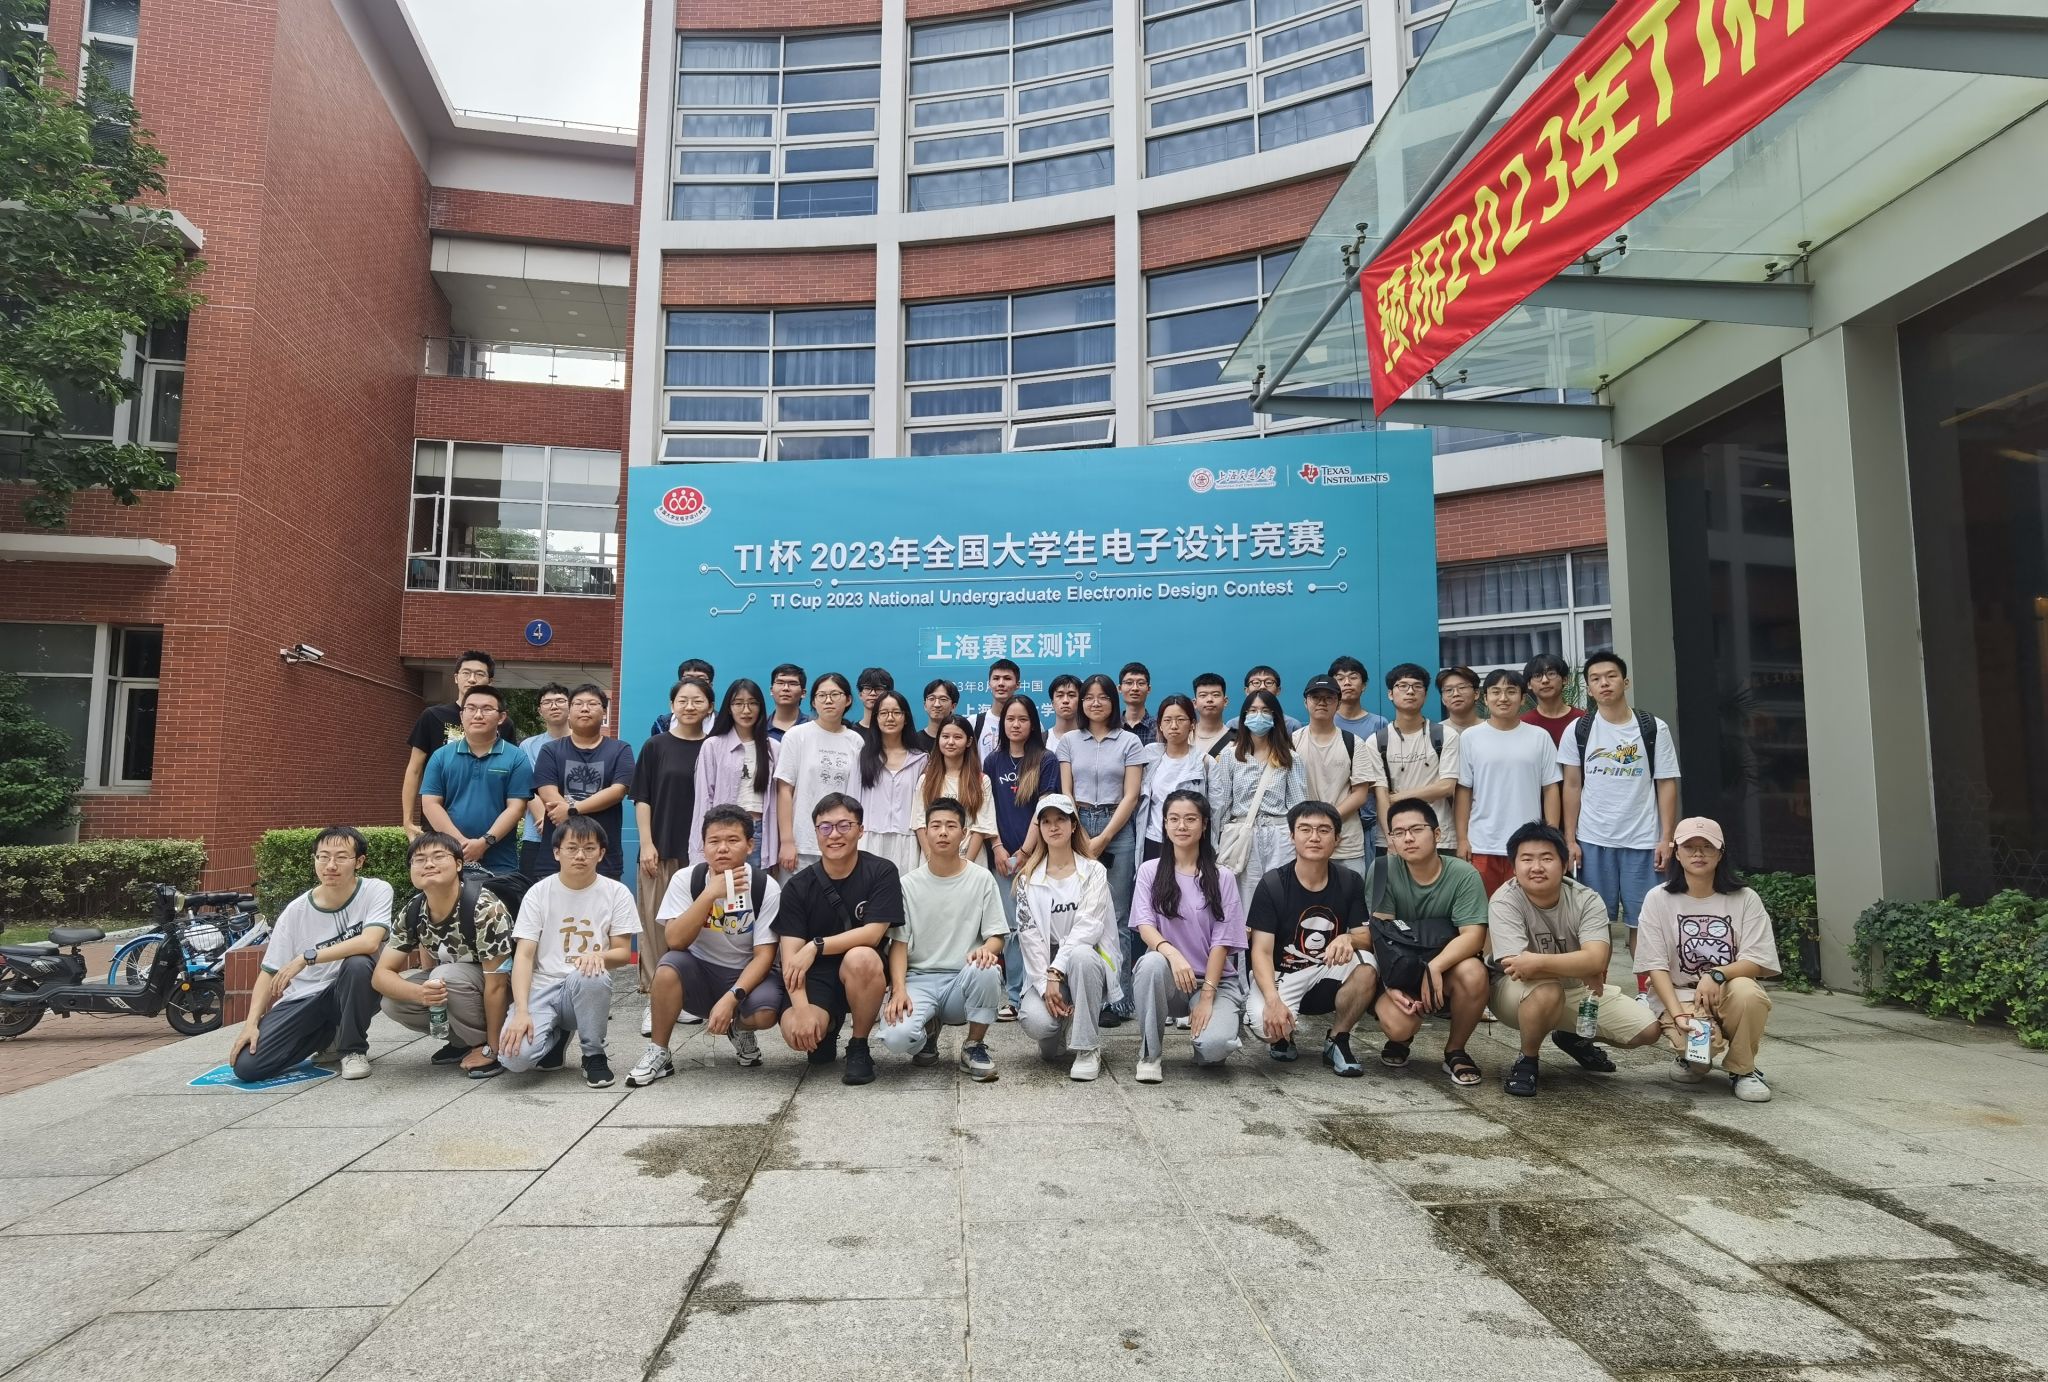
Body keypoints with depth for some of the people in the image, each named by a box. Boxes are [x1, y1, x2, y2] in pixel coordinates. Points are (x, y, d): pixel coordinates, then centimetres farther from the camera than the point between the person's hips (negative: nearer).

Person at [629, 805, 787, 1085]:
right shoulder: (686, 879, -11)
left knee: (765, 1012, -31)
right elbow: (674, 941, -22)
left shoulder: (766, 887, -15)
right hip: (699, 972, 1)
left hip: (746, 975, -1)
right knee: (669, 966, -31)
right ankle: (658, 1053, -11)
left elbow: (764, 954, -16)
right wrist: (710, 894, -32)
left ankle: (741, 1029, 7)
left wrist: (730, 998, -30)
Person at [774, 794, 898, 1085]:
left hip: (864, 974, -1)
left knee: (860, 957, -36)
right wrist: (802, 1009, -24)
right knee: (795, 1031, -29)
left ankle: (859, 1047, -10)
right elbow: (790, 957, -9)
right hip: (817, 977, 1)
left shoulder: (882, 872, -6)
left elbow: (873, 933, -16)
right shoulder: (797, 887, -2)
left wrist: (816, 946, -23)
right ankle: (827, 1030, 12)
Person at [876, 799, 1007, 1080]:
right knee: (895, 1038, -29)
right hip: (919, 979, 0)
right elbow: (899, 943, 2)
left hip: (964, 981, 0)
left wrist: (986, 949, -23)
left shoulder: (982, 879, 2)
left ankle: (974, 1046, -8)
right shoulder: (909, 884, 4)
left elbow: (997, 936, 2)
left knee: (986, 969, -37)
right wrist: (899, 990, -15)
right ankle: (928, 1029, 12)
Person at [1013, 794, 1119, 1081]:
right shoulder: (1029, 878, 7)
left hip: (1085, 960, -1)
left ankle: (1087, 1048, -21)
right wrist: (1045, 984, -15)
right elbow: (1029, 936, -2)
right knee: (1035, 1021, -30)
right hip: (1044, 969, 1)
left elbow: (1089, 926, -11)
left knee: (1080, 954, -37)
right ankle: (1057, 1035, 10)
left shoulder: (1093, 871, 2)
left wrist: (1056, 972, -22)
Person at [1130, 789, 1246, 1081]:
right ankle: (1150, 1052, -13)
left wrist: (1206, 997, -14)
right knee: (1152, 963, -35)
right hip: (1168, 978, 0)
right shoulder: (1150, 871, 3)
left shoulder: (1221, 878, 1)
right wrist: (1171, 952, -30)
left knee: (1214, 1045, -28)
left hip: (1216, 979, 0)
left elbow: (1221, 941, -4)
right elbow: (1144, 925, -9)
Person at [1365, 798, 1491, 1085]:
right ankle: (1401, 1039, 13)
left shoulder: (1464, 875, -14)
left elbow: (1473, 935, -22)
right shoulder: (1383, 870, -13)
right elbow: (1381, 935, -14)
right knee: (1398, 1024, -30)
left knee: (1473, 973, -34)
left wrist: (1434, 968, -37)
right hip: (1401, 971, 0)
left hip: (1448, 967, 1)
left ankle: (1455, 1051, -4)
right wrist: (1391, 985, -26)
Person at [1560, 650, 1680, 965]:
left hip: (1642, 841, -1)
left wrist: (1666, 838, -5)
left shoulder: (1654, 729, 1)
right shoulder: (1577, 731, 2)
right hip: (1592, 841, 1)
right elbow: (1572, 787, 5)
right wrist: (1570, 839, 0)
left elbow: (1666, 785, 1)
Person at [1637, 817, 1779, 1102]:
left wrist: (1717, 975, -27)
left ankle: (1742, 1070, -5)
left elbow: (1756, 962, -7)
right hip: (1677, 995, -1)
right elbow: (1656, 966, -7)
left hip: (1729, 993, 2)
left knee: (1747, 992, -34)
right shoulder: (1658, 899, -3)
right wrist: (1679, 1014, -21)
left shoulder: (1745, 900, 0)